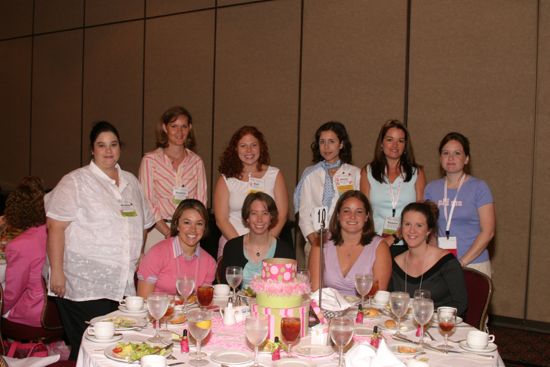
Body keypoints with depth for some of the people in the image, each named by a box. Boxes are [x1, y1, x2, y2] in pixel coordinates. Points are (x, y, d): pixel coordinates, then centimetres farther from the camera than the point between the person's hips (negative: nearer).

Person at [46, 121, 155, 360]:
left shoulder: (131, 182, 15)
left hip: (124, 286, 5)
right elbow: (55, 227, -8)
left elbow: (143, 224, 22)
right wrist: (57, 271, -13)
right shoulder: (75, 182, -3)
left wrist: (137, 259, 14)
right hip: (85, 287, -5)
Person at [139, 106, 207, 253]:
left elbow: (201, 201, 8)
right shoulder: (150, 160, 0)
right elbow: (147, 202, -4)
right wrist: (168, 233, -12)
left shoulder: (196, 162, 9)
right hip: (158, 231, -2)